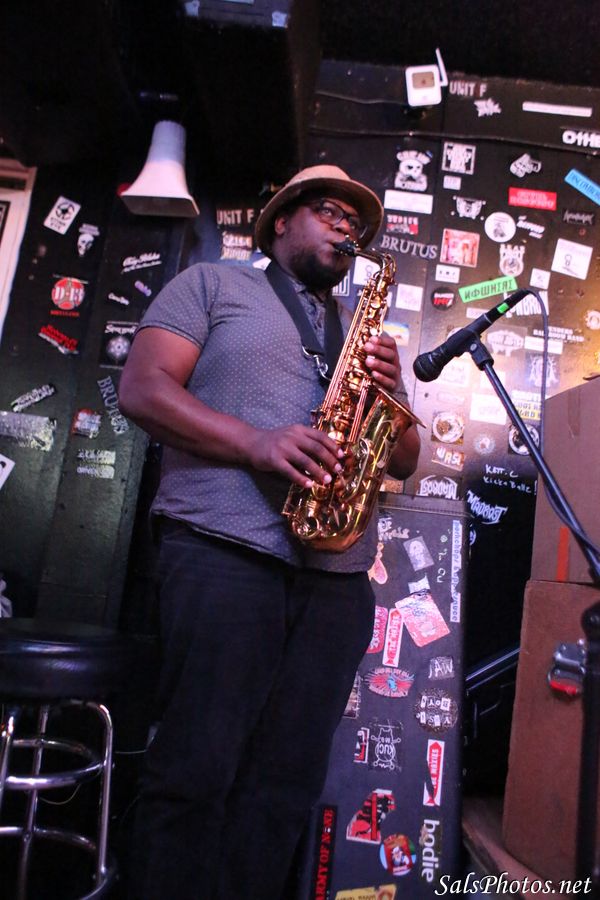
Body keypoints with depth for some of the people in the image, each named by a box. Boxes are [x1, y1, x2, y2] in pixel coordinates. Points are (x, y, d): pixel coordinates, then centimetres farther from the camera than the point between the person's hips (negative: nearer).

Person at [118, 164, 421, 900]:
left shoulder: (364, 333, 25)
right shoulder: (212, 284, 12)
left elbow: (405, 462, 20)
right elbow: (142, 388, -2)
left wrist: (391, 396, -2)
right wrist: (256, 443, -15)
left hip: (337, 575, 5)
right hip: (223, 552, -4)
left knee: (287, 783, 7)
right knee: (197, 771, -3)